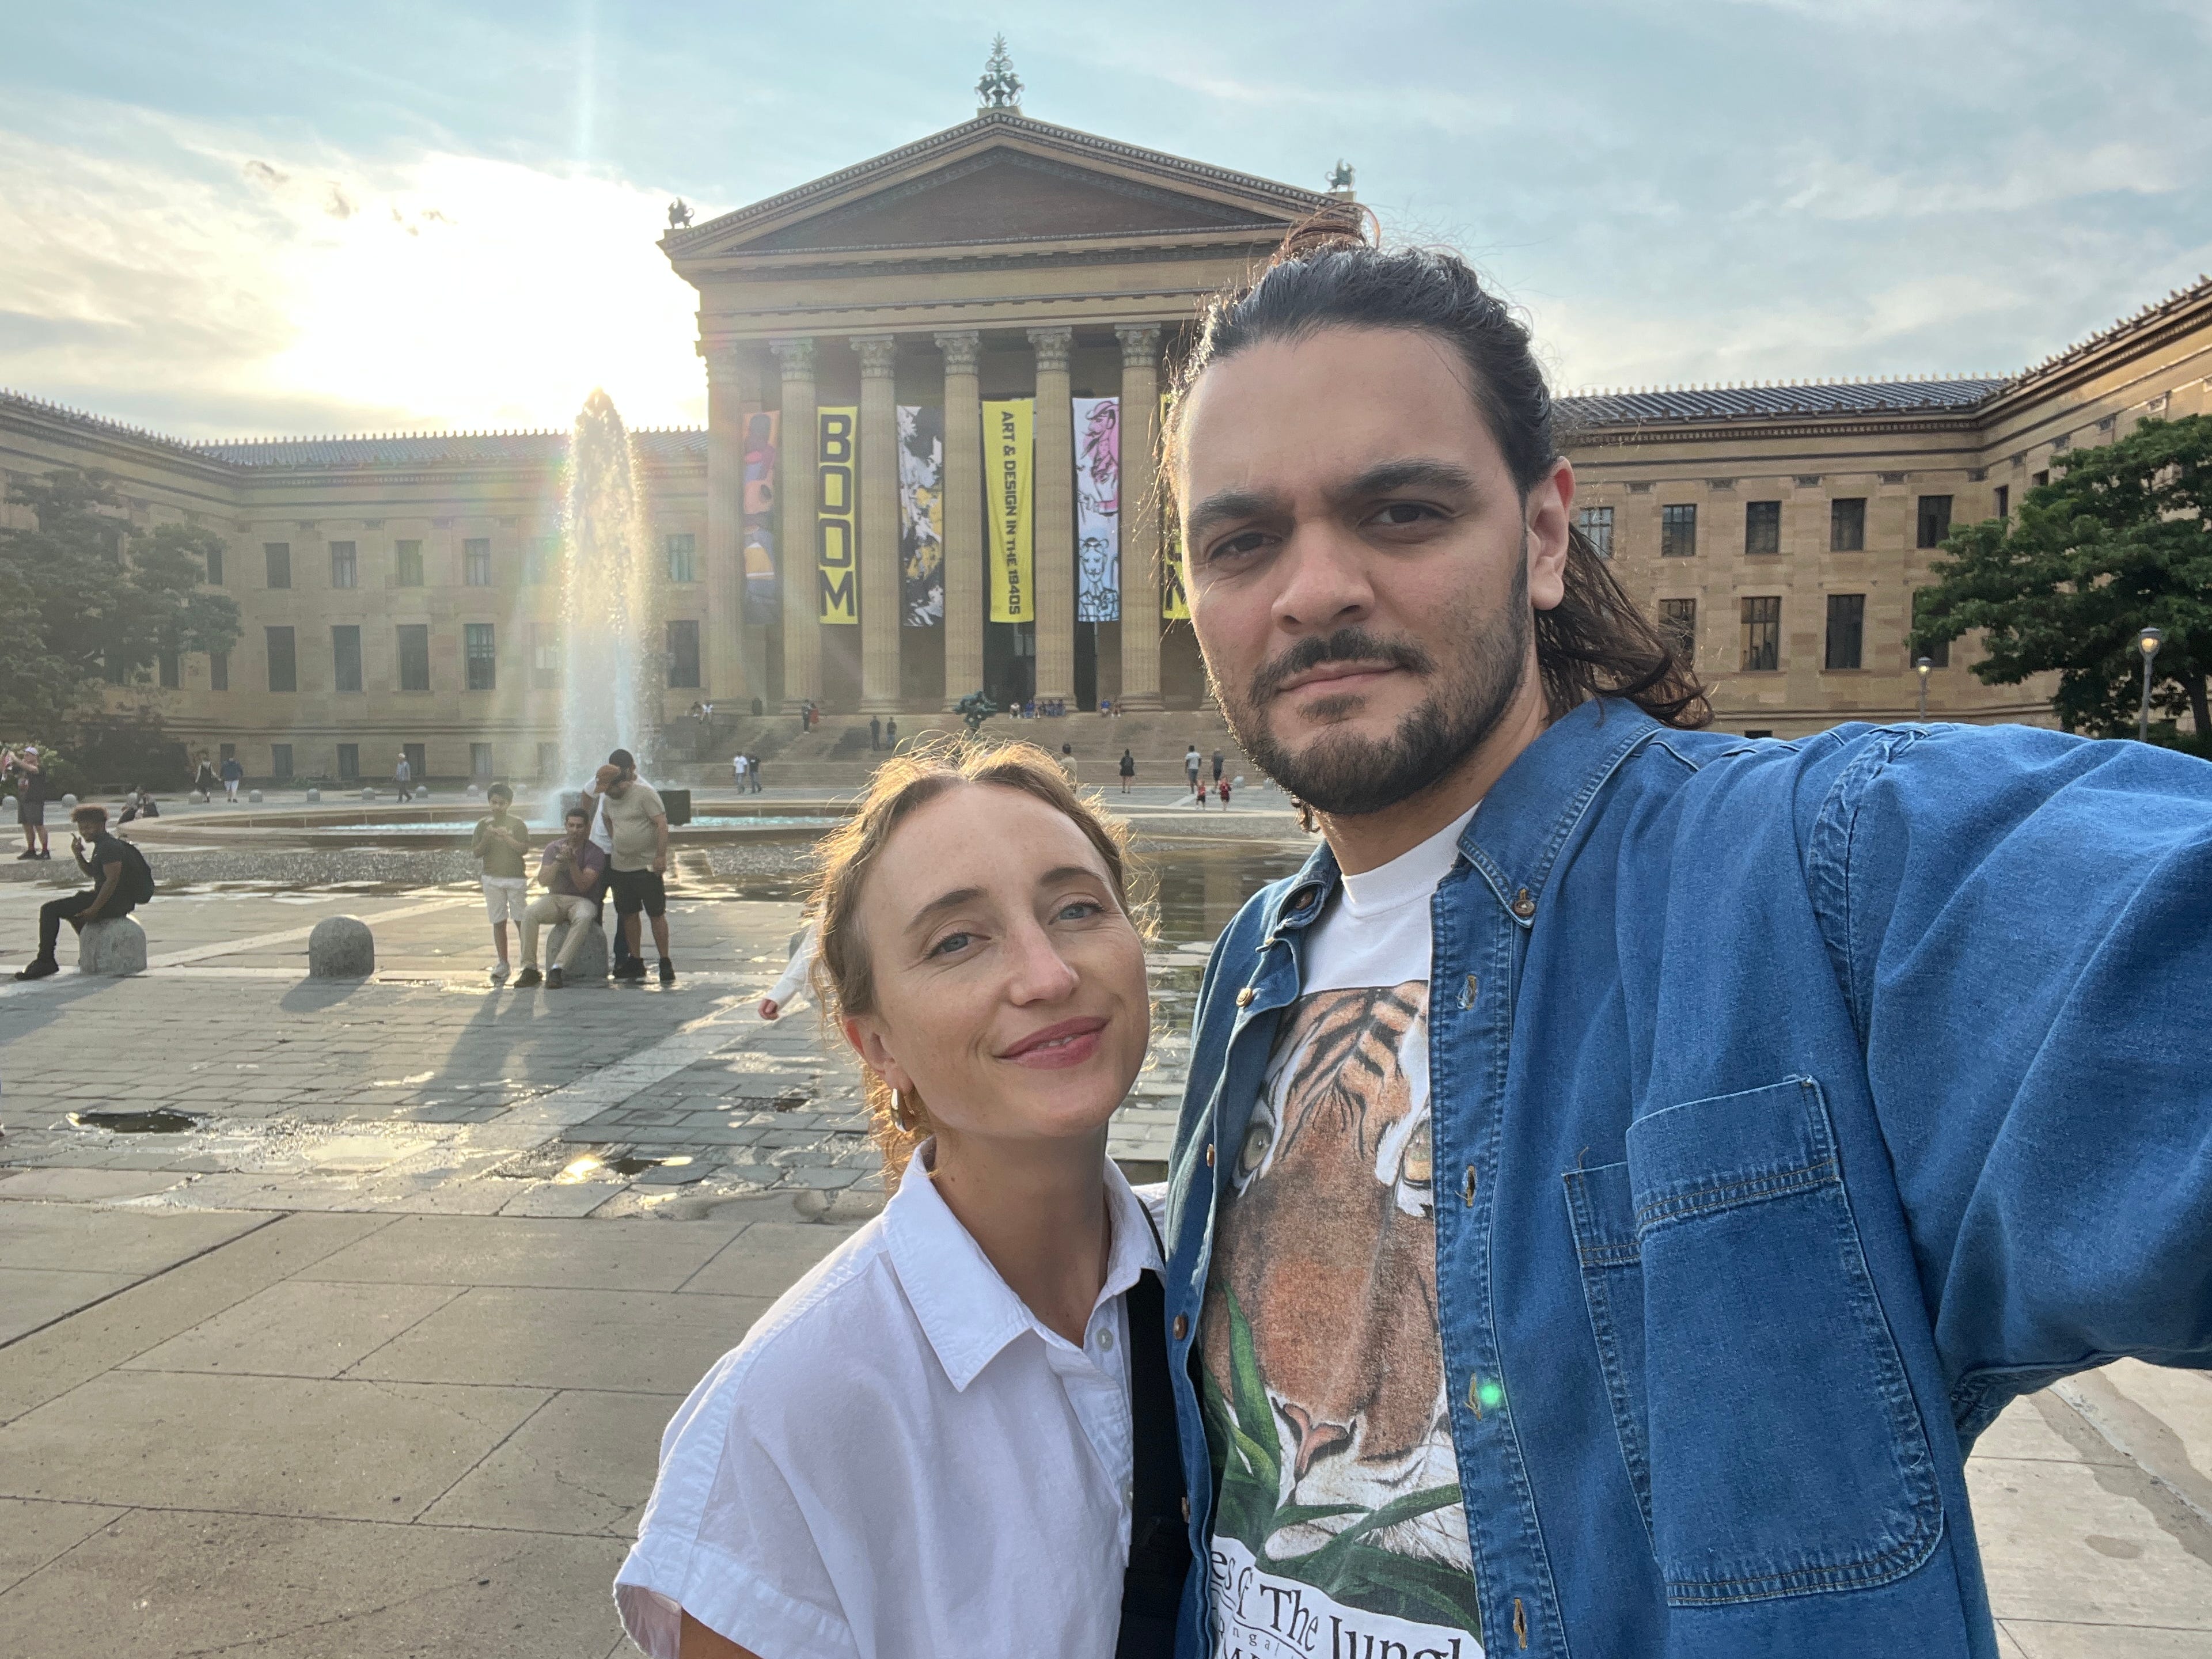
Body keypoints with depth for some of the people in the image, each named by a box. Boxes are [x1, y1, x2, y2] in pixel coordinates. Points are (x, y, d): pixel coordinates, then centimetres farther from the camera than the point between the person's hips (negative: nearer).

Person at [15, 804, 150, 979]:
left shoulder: (109, 847, -18)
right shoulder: (101, 845, 16)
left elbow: (112, 880, -26)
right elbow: (91, 872, 25)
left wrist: (93, 910, -25)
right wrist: (78, 854, 7)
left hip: (113, 903, -11)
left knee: (49, 910, -11)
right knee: (75, 898, 36)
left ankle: (45, 961, -7)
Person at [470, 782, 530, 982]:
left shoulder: (517, 824, 0)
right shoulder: (483, 824, 5)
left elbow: (524, 849, -9)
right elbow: (475, 854, 4)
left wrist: (505, 837, -18)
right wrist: (486, 839, -13)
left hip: (515, 877, -2)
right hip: (492, 879, 2)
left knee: (522, 920, -1)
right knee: (499, 922, 5)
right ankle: (503, 964, 11)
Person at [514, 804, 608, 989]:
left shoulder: (595, 853, -4)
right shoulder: (554, 847, 6)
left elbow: (583, 886, -14)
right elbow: (543, 881, -3)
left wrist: (572, 862, -26)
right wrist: (559, 861, -17)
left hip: (581, 900, -3)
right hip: (555, 898, 3)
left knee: (584, 918, -39)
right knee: (529, 913, -29)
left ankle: (558, 969, -41)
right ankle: (529, 968, -25)